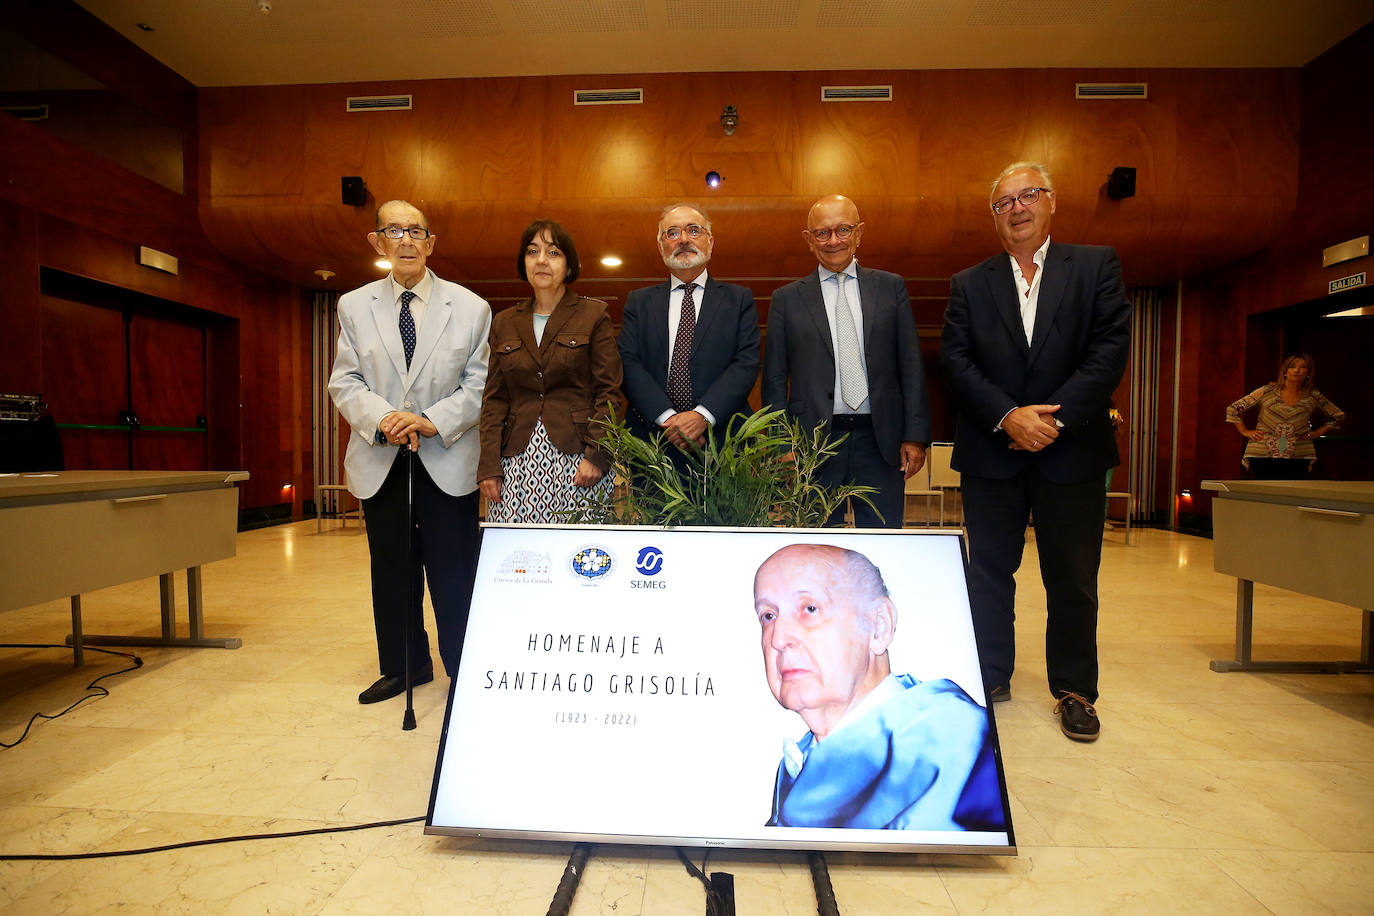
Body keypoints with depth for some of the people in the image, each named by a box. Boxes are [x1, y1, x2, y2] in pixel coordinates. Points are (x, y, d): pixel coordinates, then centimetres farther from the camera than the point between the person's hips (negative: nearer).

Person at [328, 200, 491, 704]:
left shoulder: (471, 307, 2)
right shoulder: (353, 306, 9)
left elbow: (480, 384, -1)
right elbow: (344, 382, 5)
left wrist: (433, 420, -16)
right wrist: (383, 418, -14)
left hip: (448, 459, -2)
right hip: (380, 460, 3)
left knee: (454, 572, 2)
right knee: (391, 571, 12)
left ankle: (463, 670, 19)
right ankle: (403, 666, 29)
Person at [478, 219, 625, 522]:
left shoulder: (594, 315, 5)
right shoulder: (504, 323, 16)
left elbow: (609, 393, 0)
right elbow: (495, 401, 13)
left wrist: (596, 455, -11)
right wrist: (488, 466, 4)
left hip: (576, 456, -3)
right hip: (518, 461, 3)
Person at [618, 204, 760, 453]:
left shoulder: (739, 299, 8)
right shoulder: (639, 302, 11)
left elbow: (747, 363, -3)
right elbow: (629, 364, 0)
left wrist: (702, 416, -17)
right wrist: (667, 417, -15)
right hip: (652, 437, 1)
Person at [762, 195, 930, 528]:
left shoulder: (891, 287, 9)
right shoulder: (787, 299, 6)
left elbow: (911, 366, 7)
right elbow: (774, 380, 5)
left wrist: (915, 435, 0)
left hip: (880, 441, 1)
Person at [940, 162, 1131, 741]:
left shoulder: (1096, 266, 7)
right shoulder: (969, 284, 8)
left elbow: (1112, 346, -3)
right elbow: (955, 361, -2)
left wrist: (1056, 415, -15)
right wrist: (1008, 417, -15)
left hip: (1072, 450, 0)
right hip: (991, 452, 1)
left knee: (1073, 579, 9)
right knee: (989, 571, 9)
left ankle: (1074, 691, 27)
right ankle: (991, 677, 26)